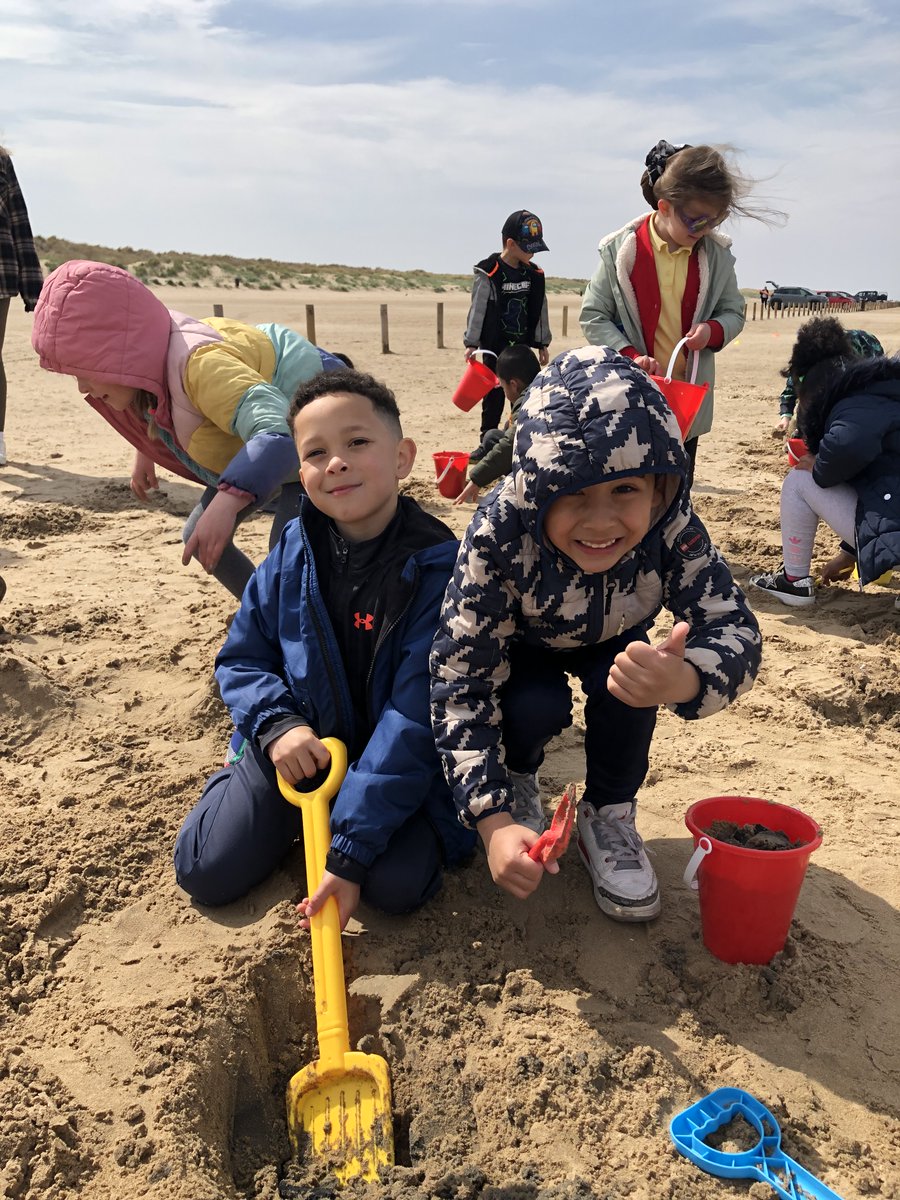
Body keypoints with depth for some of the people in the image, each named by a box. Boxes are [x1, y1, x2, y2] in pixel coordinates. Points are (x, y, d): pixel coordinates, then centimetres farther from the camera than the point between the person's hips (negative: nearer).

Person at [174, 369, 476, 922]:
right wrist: (277, 724, -18)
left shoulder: (437, 568, -22)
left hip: (398, 764, -2)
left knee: (398, 885, -22)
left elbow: (414, 721, -24)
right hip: (300, 744, 3)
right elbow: (241, 658, 4)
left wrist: (351, 852, -25)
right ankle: (291, 816, 25)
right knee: (206, 871, -5)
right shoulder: (292, 556, -8)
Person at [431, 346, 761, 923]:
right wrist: (493, 819, -44)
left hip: (611, 643, 2)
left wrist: (684, 680, -59)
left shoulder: (672, 528, -33)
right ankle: (519, 777, 5)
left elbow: (734, 627, -33)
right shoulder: (498, 535, -38)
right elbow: (462, 684, -36)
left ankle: (609, 815, -2)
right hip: (523, 645, -1)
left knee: (629, 679, -29)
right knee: (537, 706, -31)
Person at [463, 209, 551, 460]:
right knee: (494, 392, 2)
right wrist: (471, 343, -9)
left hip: (523, 345, 4)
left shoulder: (534, 274, 4)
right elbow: (478, 308, -9)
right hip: (494, 345, -4)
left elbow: (539, 310, 11)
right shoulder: (489, 273, -11)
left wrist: (542, 344, 13)